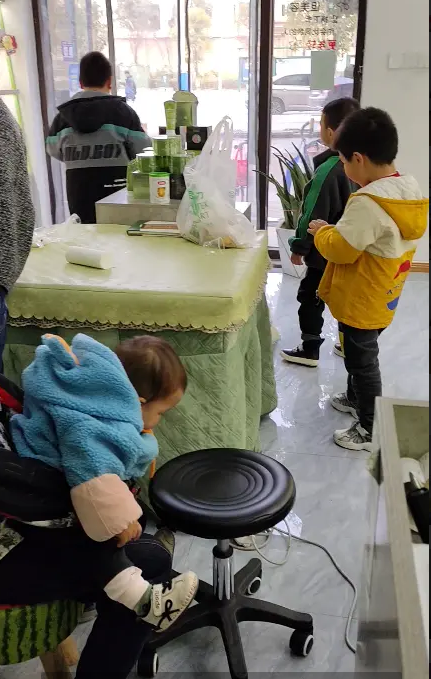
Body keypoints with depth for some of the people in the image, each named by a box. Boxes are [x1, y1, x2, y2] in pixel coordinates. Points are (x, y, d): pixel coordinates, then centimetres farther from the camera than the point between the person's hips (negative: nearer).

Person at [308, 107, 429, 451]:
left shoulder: (368, 202, -30)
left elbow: (340, 249, -25)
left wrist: (322, 231, -6)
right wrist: (338, 230, 9)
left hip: (362, 301, -9)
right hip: (381, 297, 9)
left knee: (362, 359, 6)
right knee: (360, 353, 27)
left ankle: (369, 430, 21)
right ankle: (355, 397, 48)